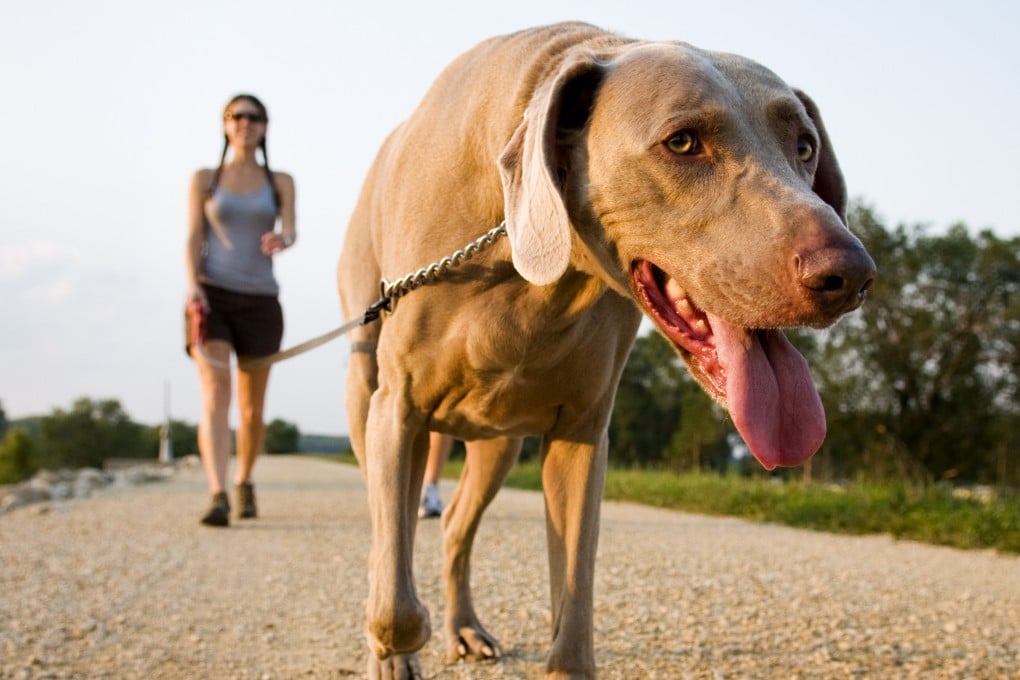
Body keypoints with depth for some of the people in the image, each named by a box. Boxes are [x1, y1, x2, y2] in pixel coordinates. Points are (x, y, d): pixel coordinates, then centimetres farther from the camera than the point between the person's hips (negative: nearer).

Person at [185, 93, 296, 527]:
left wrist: (281, 241, -30)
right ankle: (217, 497, -28)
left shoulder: (280, 182, 10)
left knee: (252, 407, 8)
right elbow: (193, 240, 1)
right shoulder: (205, 179, 8)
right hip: (211, 297, -2)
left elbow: (290, 230, -5)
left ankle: (244, 483, 32)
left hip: (259, 300, 2)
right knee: (215, 397, -18)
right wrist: (193, 289, -16)